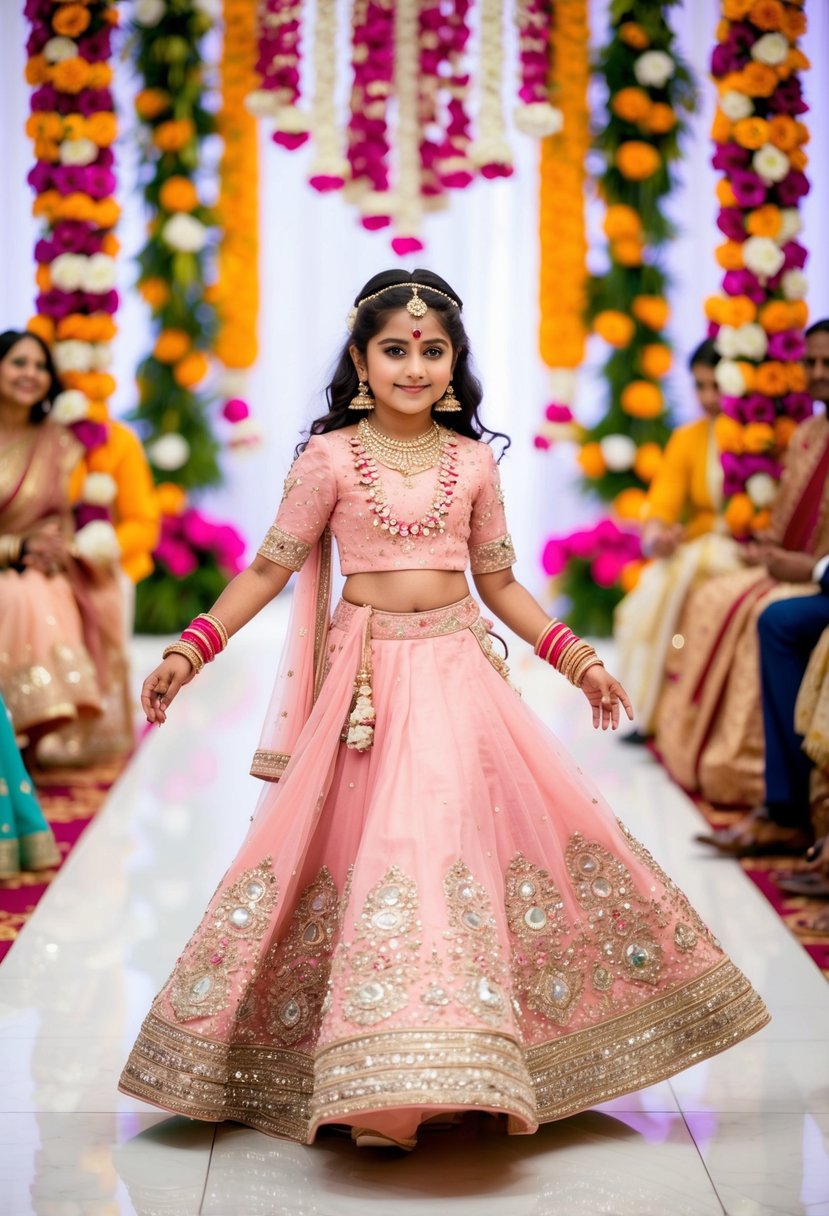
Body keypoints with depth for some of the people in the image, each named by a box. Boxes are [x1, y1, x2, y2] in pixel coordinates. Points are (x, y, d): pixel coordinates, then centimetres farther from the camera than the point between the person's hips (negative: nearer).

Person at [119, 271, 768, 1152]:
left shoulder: (472, 461, 8)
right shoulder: (329, 458, -1)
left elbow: (498, 582, 14)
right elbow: (269, 568, 0)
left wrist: (574, 657, 5)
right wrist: (190, 650, -10)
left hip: (457, 673, 3)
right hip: (367, 675, -3)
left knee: (457, 840, -3)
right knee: (377, 848, -7)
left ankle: (442, 1070, 10)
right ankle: (381, 1090, 1)